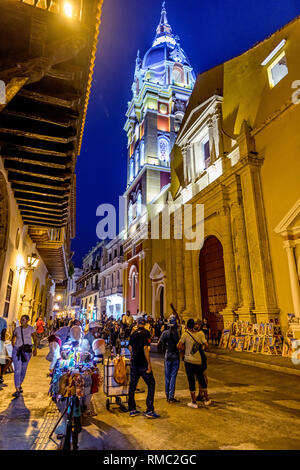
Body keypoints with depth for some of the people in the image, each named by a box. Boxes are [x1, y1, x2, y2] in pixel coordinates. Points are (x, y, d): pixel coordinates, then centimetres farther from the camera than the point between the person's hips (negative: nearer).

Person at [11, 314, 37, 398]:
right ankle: (17, 390, -7)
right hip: (17, 350, 0)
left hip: (27, 351, 0)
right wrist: (14, 348, 10)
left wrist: (35, 348, -10)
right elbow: (13, 339, 18)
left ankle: (19, 385, 35)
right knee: (17, 370, -9)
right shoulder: (17, 329, 1)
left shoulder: (31, 328, -5)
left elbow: (35, 339, 0)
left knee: (23, 369, 12)